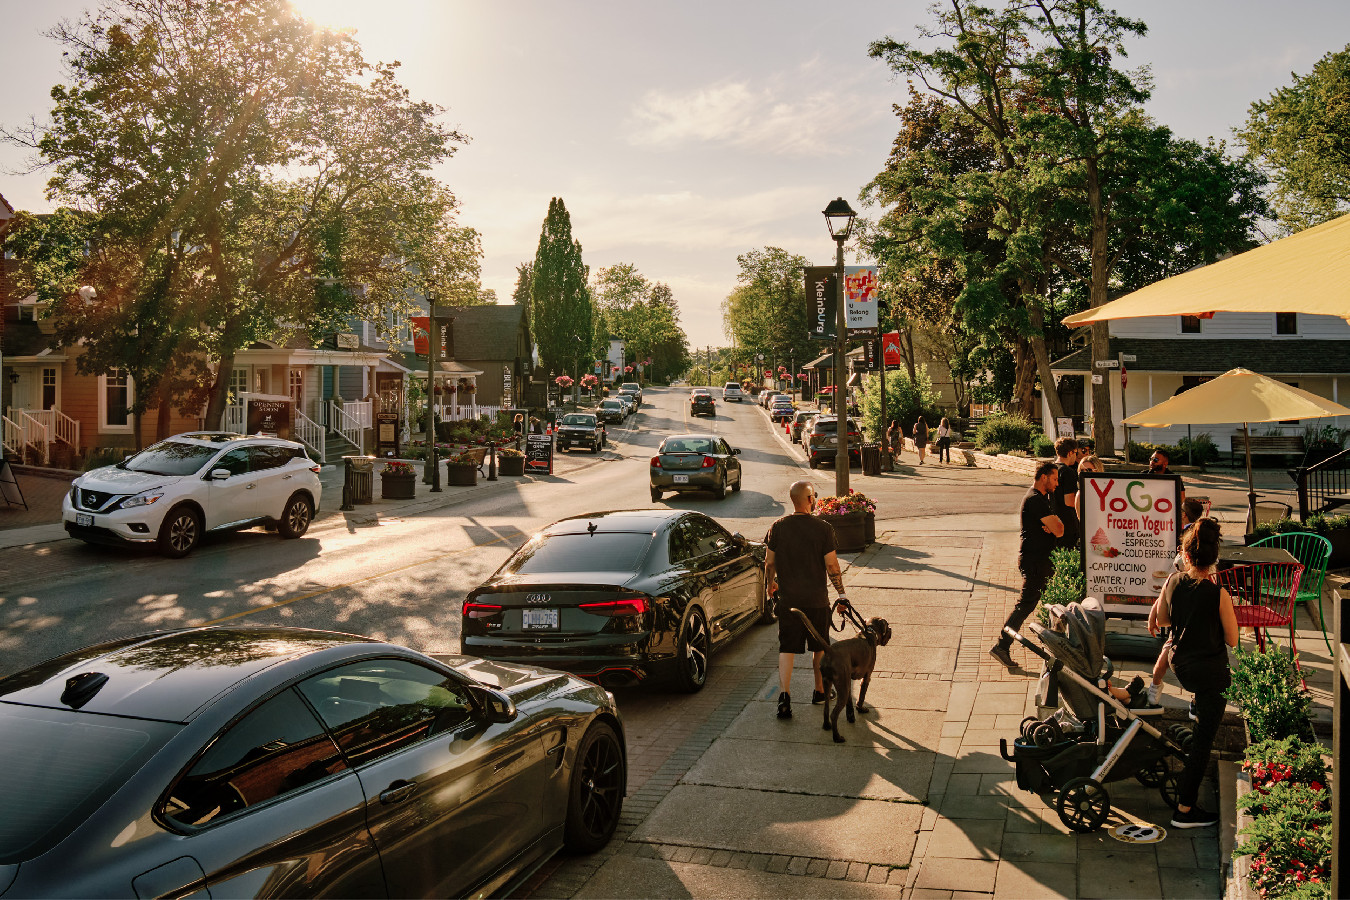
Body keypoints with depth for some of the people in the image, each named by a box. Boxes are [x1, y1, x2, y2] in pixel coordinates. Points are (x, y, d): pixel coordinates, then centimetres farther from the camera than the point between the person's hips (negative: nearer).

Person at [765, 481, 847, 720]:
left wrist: (770, 583, 23)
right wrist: (841, 593, 4)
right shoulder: (823, 528, -11)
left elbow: (769, 562, 4)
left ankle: (784, 695, -9)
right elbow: (832, 567, -9)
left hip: (788, 599, 1)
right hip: (817, 599, -1)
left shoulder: (778, 527, -3)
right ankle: (820, 691, 32)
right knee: (819, 648, 17)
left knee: (787, 648, 4)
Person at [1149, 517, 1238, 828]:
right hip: (1210, 669, -5)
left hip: (1180, 665, 5)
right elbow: (1233, 640, -10)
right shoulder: (1218, 594, -21)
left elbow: (1161, 620, 8)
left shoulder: (1172, 582, -7)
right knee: (1203, 740, 4)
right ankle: (1185, 809, 8)